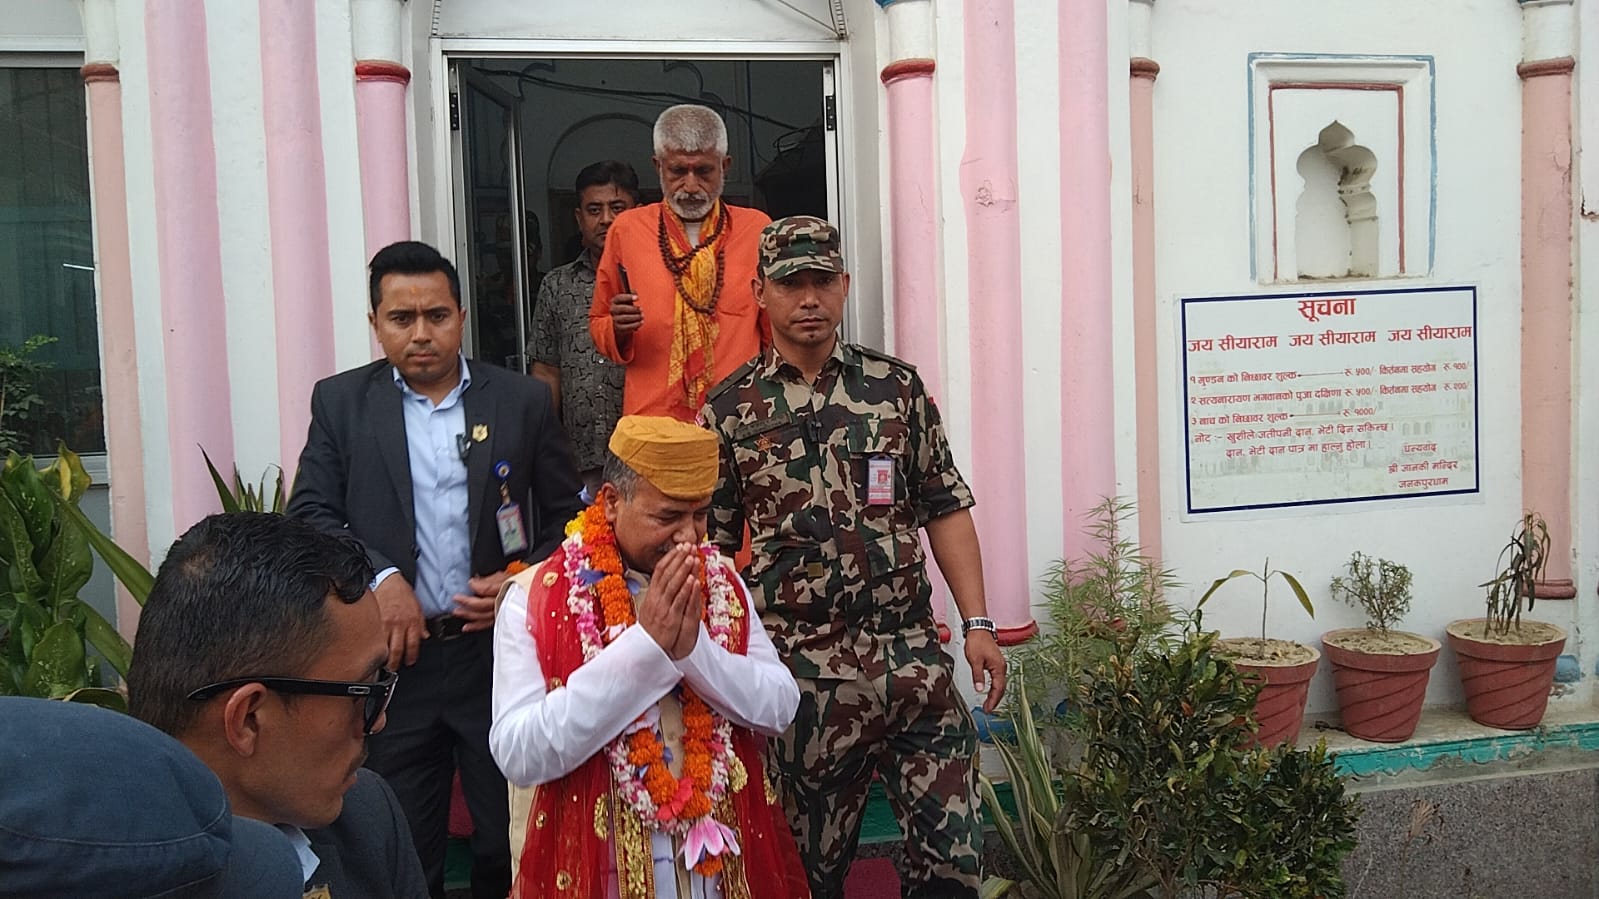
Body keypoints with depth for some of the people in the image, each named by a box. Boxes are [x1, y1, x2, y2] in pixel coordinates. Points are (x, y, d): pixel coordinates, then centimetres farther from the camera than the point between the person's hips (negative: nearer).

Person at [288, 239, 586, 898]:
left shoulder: (523, 401, 2)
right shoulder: (340, 402, 4)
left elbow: (566, 518, 6)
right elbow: (310, 514, 0)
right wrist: (379, 577, -15)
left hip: (498, 654, 0)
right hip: (393, 655, 1)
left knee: (512, 845, 11)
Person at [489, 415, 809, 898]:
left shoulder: (720, 582, 0)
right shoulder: (536, 597, -12)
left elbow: (780, 707, -5)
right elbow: (518, 756, -21)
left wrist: (693, 647, -22)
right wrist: (646, 645, -25)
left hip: (722, 852, 4)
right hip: (603, 860, -3)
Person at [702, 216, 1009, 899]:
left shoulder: (897, 387, 5)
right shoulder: (730, 408, 2)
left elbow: (946, 509, 7)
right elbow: (712, 544, 6)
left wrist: (978, 624, 0)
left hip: (913, 655, 1)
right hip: (804, 670, -1)